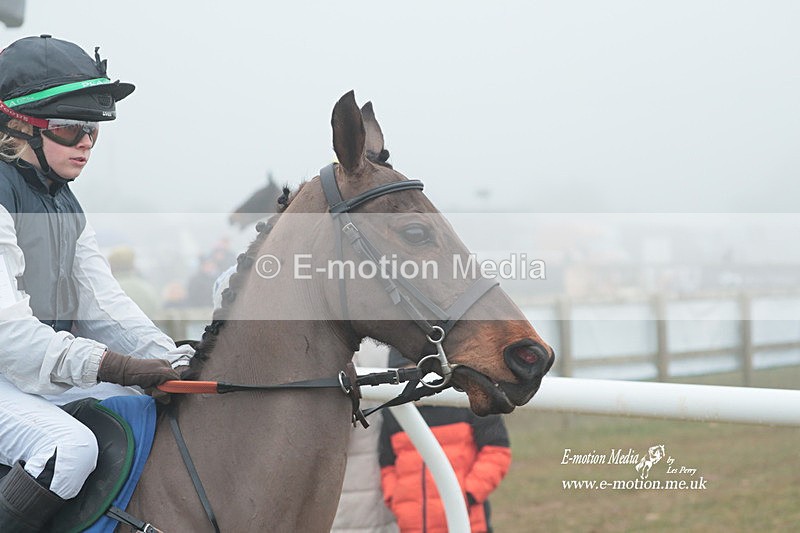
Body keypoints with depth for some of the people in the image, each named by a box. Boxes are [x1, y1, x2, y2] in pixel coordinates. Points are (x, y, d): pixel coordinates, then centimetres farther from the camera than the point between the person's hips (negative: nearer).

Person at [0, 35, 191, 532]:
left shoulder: (65, 204, 14)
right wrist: (110, 365, -34)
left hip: (48, 374, 9)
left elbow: (103, 303, 7)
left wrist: (174, 362, -8)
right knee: (71, 446, -32)